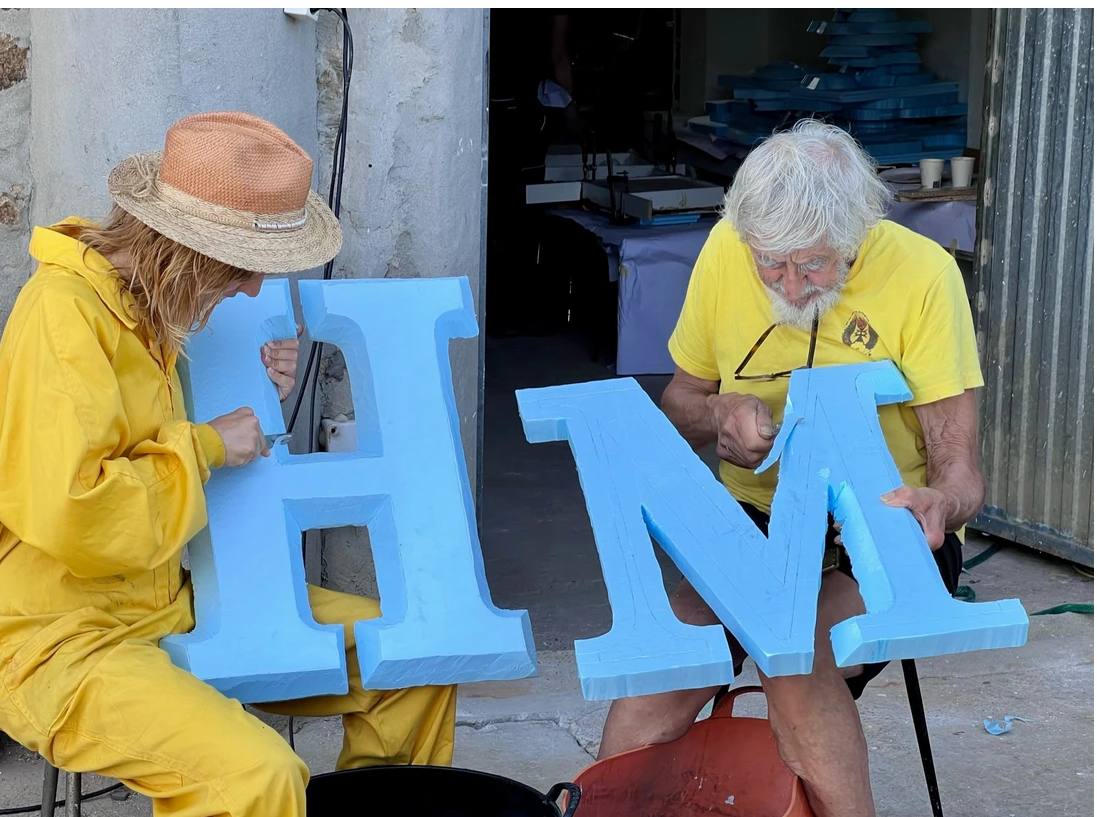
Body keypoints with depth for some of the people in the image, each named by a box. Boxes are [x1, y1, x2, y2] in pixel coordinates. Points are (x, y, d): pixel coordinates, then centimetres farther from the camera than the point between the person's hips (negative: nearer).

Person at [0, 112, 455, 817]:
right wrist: (205, 446, -17)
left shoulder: (156, 307, 6)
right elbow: (72, 516, -29)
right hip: (60, 637, -9)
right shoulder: (65, 311, -21)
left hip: (173, 600, 9)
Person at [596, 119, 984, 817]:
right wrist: (719, 415, -10)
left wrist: (940, 501, -35)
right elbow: (681, 398, 13)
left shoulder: (922, 273, -14)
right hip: (757, 519, 3)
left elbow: (960, 468, -12)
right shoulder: (726, 250, -3)